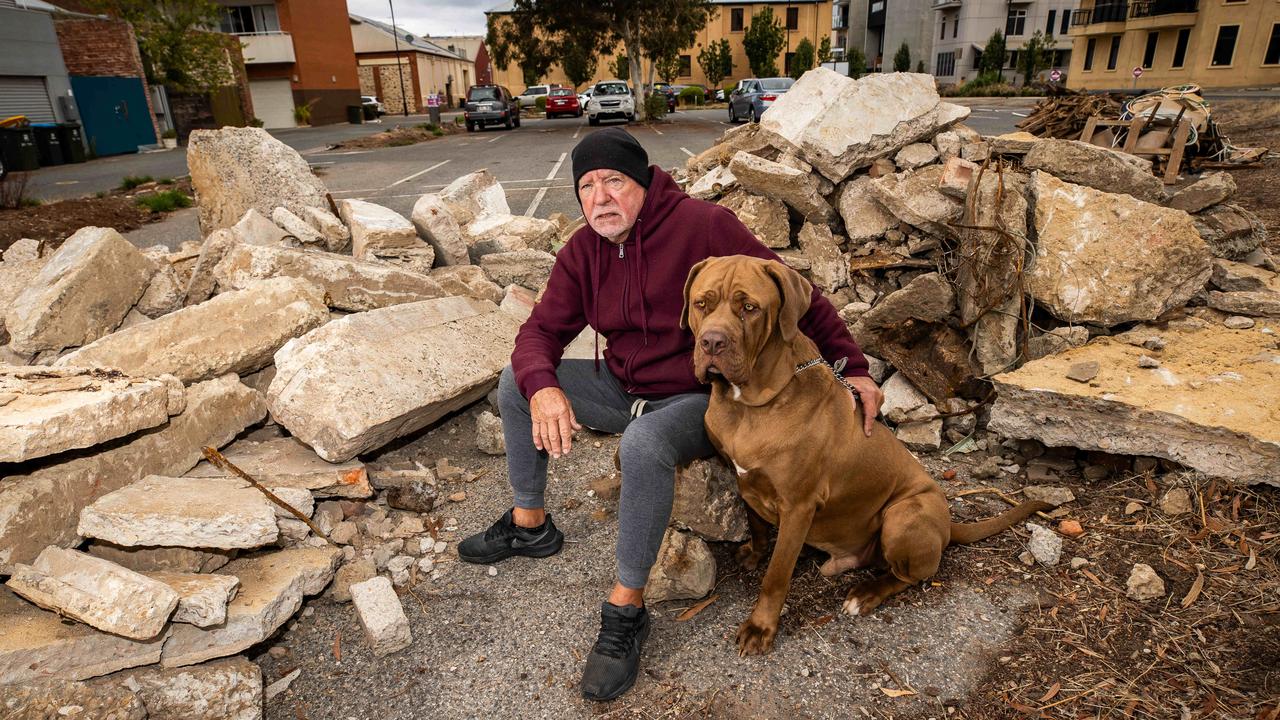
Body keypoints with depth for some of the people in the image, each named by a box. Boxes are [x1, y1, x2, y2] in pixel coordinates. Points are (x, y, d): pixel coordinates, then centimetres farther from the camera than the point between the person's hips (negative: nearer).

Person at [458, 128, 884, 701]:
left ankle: (627, 609, -17)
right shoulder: (582, 251, -1)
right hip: (623, 387, 7)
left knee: (643, 446, -38)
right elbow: (540, 331, -3)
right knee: (515, 385, 0)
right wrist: (543, 388, -25)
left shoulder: (705, 226, -20)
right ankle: (530, 525, 17)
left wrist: (851, 366, -15)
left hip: (697, 398, -6)